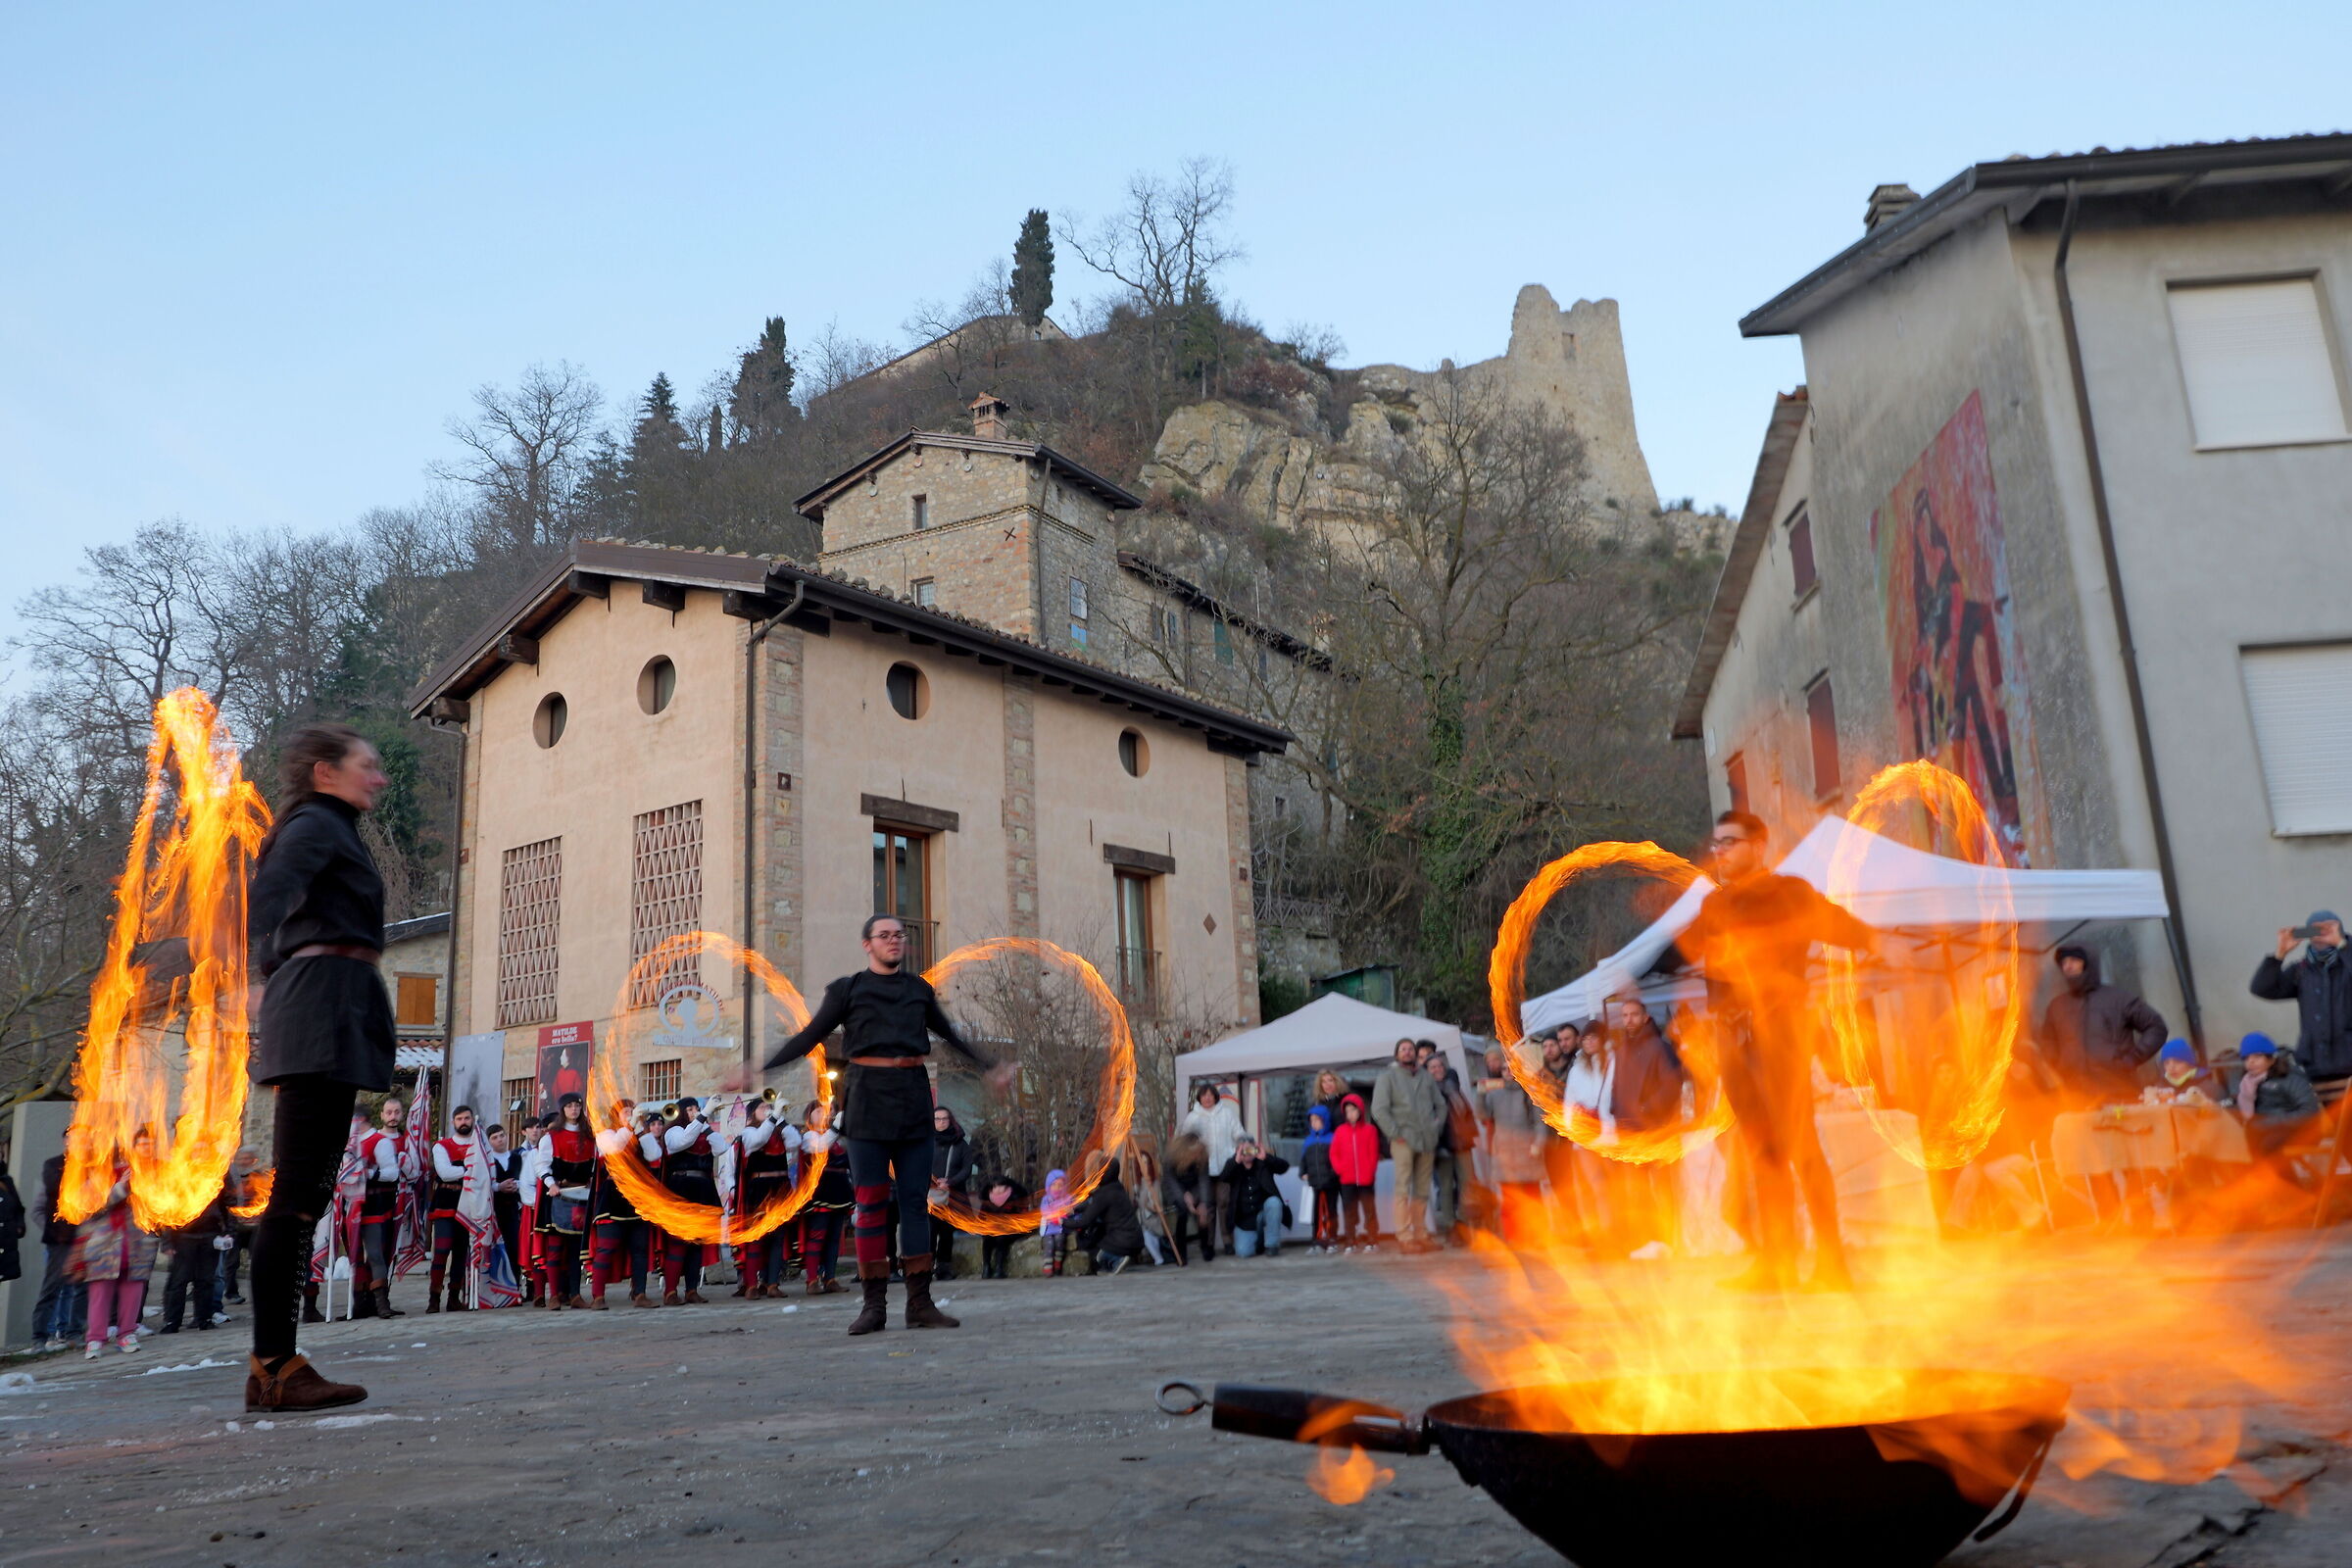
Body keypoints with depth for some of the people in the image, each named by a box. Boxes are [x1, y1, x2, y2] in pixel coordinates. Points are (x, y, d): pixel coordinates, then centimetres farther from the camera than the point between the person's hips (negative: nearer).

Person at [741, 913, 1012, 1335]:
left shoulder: (920, 989, 14)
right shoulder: (847, 989, 5)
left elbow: (950, 1035, 26)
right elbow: (809, 1037, 5)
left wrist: (990, 1067, 25)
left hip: (913, 1099, 3)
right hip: (868, 1099, -3)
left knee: (916, 1200, 1)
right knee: (871, 1201, -3)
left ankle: (919, 1303, 3)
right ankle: (874, 1304, 2)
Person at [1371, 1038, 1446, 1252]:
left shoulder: (1426, 1077, 17)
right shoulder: (1388, 1077, 4)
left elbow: (1441, 1105, 21)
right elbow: (1379, 1110, -4)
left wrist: (1436, 1127, 8)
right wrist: (1395, 1134, -9)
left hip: (1427, 1141, 4)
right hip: (1403, 1141, -4)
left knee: (1422, 1191, 7)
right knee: (1403, 1190, -8)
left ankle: (1421, 1234, 13)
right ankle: (1405, 1237, -9)